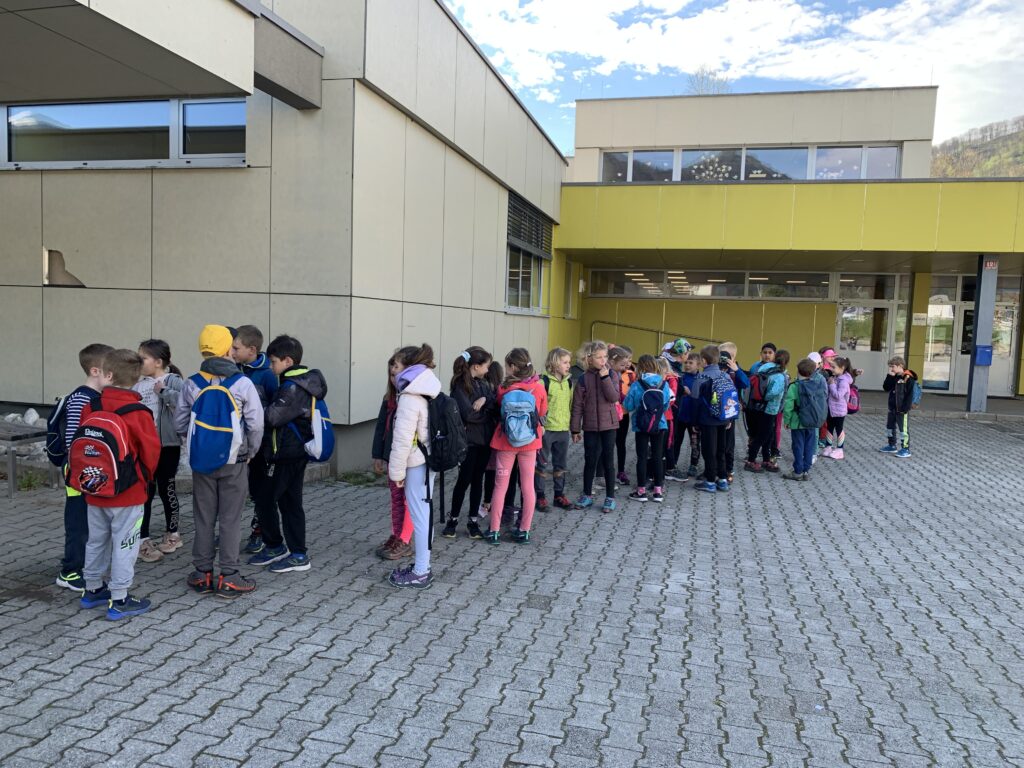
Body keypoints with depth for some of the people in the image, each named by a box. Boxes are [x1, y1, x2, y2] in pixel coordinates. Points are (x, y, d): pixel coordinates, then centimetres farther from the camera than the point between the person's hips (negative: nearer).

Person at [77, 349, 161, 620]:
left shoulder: (90, 408, -4)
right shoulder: (138, 414, -18)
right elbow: (151, 452, -11)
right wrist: (145, 478, 10)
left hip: (95, 491, 5)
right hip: (128, 493, -5)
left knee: (96, 541, 20)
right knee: (124, 545, 3)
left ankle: (93, 589, 33)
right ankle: (120, 600, 8)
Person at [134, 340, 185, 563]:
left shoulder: (173, 380, -10)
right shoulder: (138, 383, 5)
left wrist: (163, 391, -21)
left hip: (168, 445, -4)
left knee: (166, 489, 9)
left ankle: (173, 534, 26)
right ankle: (143, 540, 14)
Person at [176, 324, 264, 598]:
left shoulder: (191, 384, -3)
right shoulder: (243, 383, -12)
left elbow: (180, 424, 1)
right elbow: (256, 424, -12)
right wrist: (250, 451, 4)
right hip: (234, 462, -3)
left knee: (203, 519, 13)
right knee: (230, 520, 5)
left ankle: (202, 574, 21)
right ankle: (228, 577, 9)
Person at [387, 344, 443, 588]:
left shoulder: (410, 398, -17)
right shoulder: (427, 392, 11)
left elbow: (402, 439, -19)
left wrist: (397, 471, -12)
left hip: (416, 464, -9)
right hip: (428, 459, 9)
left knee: (420, 516, -2)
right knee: (423, 514, 16)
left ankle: (420, 573, 6)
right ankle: (422, 566, 26)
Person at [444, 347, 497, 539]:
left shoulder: (482, 383, 10)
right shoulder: (460, 386, -13)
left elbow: (497, 402, -2)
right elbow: (468, 414, -21)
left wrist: (485, 400, -19)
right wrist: (488, 411, -8)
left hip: (484, 439, 6)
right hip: (469, 441, -6)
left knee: (478, 480, 11)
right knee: (464, 480, 1)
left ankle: (473, 521, 19)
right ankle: (452, 520, 17)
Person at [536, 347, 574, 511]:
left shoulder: (569, 381, 9)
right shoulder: (545, 381, -11)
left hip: (563, 429, 6)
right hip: (546, 429, -6)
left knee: (561, 465, 14)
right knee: (542, 464, 4)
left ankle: (559, 495, 25)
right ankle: (540, 496, 14)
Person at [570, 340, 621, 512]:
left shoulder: (612, 375, -1)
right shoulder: (584, 379, -2)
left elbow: (614, 397, -14)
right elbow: (577, 405, 1)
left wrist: (605, 377, -18)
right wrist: (575, 429, 0)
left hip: (608, 425, 0)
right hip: (590, 427, 1)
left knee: (608, 461, 5)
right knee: (590, 461, 8)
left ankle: (610, 497, 14)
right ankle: (587, 495, 22)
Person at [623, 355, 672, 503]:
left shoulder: (636, 386, -12)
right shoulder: (664, 384, -4)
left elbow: (628, 406, -7)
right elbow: (666, 406, 4)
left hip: (641, 425, -2)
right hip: (659, 425, 2)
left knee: (642, 457, 5)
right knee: (657, 457, 9)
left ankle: (641, 491, 11)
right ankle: (658, 491, 14)